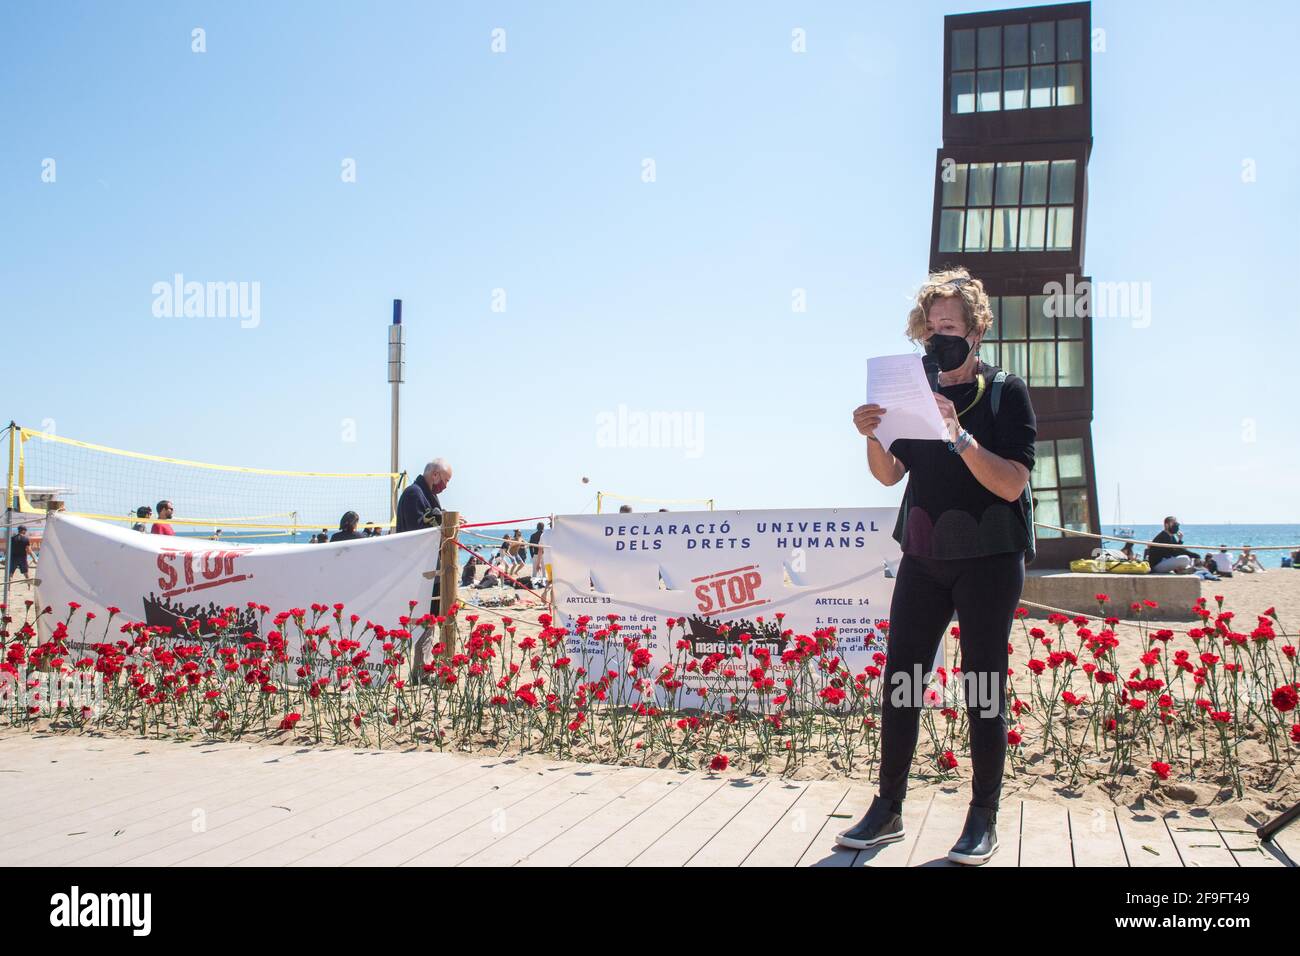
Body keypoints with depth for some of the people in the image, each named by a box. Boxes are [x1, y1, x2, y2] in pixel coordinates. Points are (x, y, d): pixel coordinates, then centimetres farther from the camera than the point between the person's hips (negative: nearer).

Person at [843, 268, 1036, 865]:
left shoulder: (1006, 391, -3)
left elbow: (1011, 482, -13)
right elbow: (890, 474, 7)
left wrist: (959, 435, -26)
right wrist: (873, 436, -12)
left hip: (988, 561, -4)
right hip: (924, 557, 4)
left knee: (983, 690, 1)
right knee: (899, 681, 3)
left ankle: (983, 818, 11)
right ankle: (888, 809, 12)